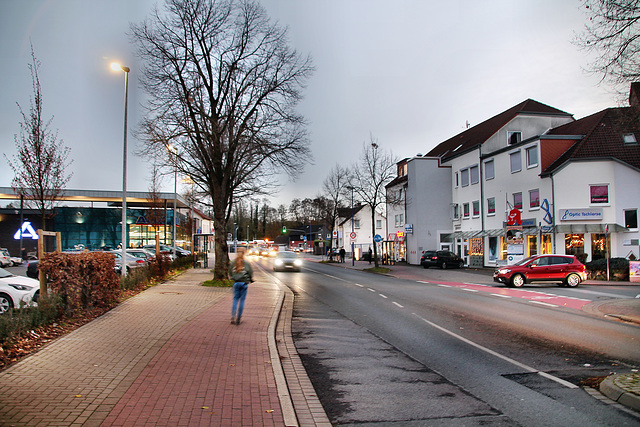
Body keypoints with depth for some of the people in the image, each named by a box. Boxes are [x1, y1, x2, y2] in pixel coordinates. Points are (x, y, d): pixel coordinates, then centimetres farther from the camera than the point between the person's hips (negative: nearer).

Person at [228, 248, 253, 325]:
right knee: (242, 300, 6)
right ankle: (238, 319, 9)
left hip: (236, 283, 2)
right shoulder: (246, 263, -8)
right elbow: (251, 273, -3)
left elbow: (230, 273, 6)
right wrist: (251, 279, 17)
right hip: (244, 283, -2)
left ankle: (233, 317, -3)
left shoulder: (233, 263, -2)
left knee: (235, 299, 11)